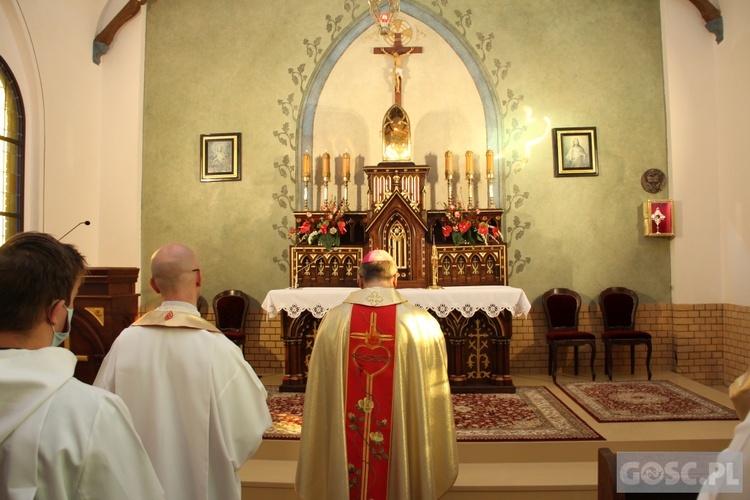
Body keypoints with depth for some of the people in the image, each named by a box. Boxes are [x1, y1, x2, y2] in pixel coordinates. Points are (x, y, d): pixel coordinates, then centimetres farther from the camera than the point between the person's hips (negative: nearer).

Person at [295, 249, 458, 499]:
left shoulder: (333, 320, -9)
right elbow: (433, 393, -4)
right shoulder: (422, 323, -12)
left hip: (341, 447, 1)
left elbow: (319, 393, -2)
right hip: (405, 446, -1)